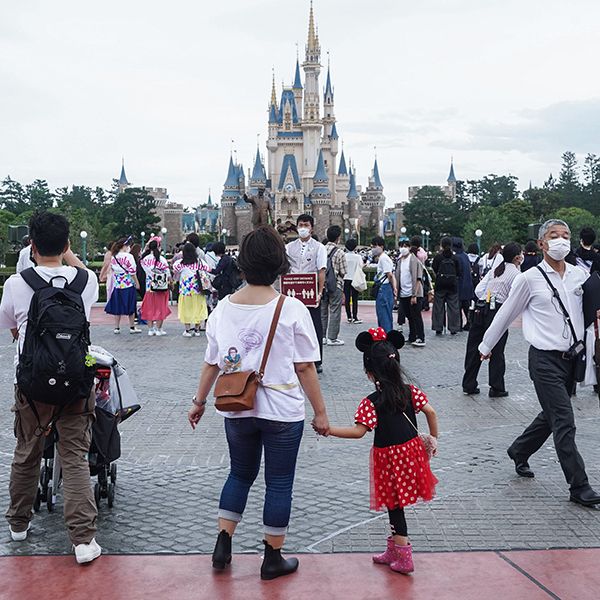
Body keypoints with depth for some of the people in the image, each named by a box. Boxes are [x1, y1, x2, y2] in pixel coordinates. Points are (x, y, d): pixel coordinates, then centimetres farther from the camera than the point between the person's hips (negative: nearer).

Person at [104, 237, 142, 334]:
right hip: (128, 285, -5)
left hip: (117, 285, 5)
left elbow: (112, 272, 11)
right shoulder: (128, 256, -12)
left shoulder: (113, 257, 5)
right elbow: (132, 272, -12)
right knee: (131, 306, 5)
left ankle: (117, 327, 11)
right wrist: (137, 283, -4)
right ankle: (132, 327, 11)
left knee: (118, 306, 9)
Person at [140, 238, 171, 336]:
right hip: (161, 287, -3)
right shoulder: (162, 259, -10)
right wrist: (170, 282, 11)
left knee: (150, 308, 11)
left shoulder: (145, 259, -3)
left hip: (149, 287, 3)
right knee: (160, 307, 7)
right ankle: (158, 328, 8)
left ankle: (151, 329, 13)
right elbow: (168, 274, -5)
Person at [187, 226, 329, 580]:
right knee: (279, 483, 9)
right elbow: (305, 368, -10)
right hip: (282, 412, -4)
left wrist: (200, 401, 19)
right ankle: (273, 559, 19)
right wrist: (321, 412, -2)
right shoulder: (292, 310, -12)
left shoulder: (223, 309, -1)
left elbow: (212, 364, 5)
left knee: (240, 474, 23)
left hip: (237, 410, 4)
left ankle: (223, 545, 22)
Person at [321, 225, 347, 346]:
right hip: (336, 285, -5)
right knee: (335, 311, 2)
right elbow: (343, 273, -7)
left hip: (322, 284, 5)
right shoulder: (339, 252, -12)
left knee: (322, 311, 13)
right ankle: (332, 338, 3)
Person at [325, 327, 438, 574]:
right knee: (396, 504, 19)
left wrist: (328, 429, -17)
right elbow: (430, 411, -3)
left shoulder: (371, 402, -17)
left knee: (394, 505, 6)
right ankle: (394, 550, 29)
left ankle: (404, 557, 8)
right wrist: (433, 438, 11)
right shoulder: (410, 391, -2)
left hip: (389, 457, -6)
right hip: (411, 451, 6)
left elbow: (358, 431, -22)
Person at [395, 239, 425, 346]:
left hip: (413, 294, -7)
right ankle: (412, 338, 21)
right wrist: (396, 291, 10)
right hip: (403, 293, 7)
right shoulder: (399, 261, 11)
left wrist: (414, 295, -19)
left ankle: (420, 339, -2)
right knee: (409, 317, 13)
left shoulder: (414, 260, -11)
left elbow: (417, 279, -14)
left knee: (416, 316, -5)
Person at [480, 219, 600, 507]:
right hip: (545, 359, -5)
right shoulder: (529, 279, -6)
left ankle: (519, 451, 43)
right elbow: (506, 314, 5)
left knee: (551, 416, 19)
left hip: (571, 358, 5)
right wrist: (486, 346, 14)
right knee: (565, 423, -7)